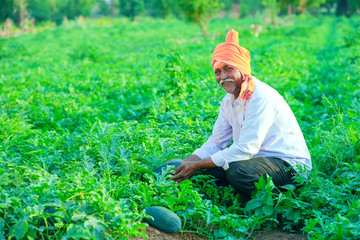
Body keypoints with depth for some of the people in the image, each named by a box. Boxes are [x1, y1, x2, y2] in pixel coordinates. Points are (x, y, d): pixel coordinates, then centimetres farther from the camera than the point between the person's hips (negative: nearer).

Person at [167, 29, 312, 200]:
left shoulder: (261, 98, -21)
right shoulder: (229, 101, 8)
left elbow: (246, 148, -26)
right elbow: (216, 143, 9)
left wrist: (197, 165, -24)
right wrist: (186, 161, -8)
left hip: (290, 166, -8)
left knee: (238, 170, -33)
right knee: (206, 170, -7)